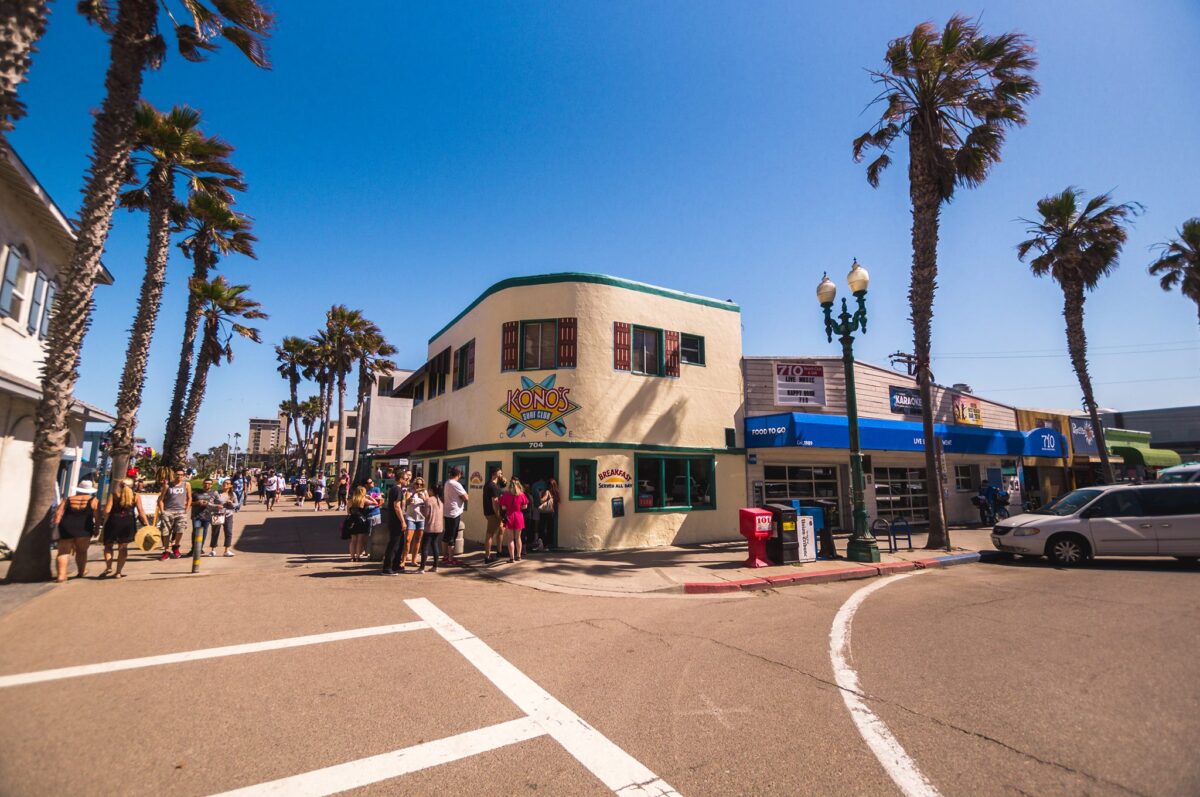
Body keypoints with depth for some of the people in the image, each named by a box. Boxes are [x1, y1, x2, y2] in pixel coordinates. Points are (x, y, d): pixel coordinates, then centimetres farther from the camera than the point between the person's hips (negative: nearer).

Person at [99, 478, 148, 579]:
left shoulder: (113, 495, 2)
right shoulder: (135, 497, 4)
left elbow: (107, 510, -9)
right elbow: (141, 511, -3)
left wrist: (103, 521, 2)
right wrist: (147, 524, -3)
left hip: (113, 522, -1)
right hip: (129, 523, 1)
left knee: (108, 545, 18)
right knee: (123, 547, 12)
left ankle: (108, 567, 0)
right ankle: (118, 572, 12)